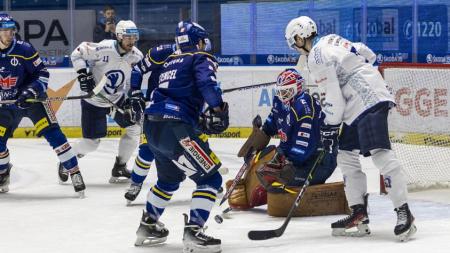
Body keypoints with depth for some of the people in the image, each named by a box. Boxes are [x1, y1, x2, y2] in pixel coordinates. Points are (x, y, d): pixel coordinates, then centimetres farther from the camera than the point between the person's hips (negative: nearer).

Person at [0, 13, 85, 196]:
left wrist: (32, 90, -25)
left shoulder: (24, 49, -15)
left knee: (52, 133, -17)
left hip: (33, 99, -4)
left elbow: (42, 74, -11)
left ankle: (74, 172, -15)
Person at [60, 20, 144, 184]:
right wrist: (83, 75, -22)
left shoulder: (137, 56, -9)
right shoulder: (102, 49, -26)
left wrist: (137, 97, -8)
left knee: (134, 128, -4)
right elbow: (77, 53, -15)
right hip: (94, 101, -6)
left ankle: (119, 168, 9)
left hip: (118, 100, 6)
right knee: (91, 142, -3)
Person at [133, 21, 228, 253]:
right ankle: (193, 232, -14)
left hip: (152, 125, 8)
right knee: (210, 178, -4)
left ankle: (147, 226, 38)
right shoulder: (201, 59, 3)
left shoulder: (170, 61, 24)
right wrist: (218, 109, -17)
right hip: (175, 128, -8)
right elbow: (206, 82, -18)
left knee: (170, 178, 30)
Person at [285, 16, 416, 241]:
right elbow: (367, 54, 23)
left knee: (380, 153, -20)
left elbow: (333, 96, -14)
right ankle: (359, 214, 10)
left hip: (368, 102, -11)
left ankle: (403, 212, -24)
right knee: (346, 157, 11)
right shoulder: (332, 40, 16)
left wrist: (330, 126, -4)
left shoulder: (317, 58, -12)